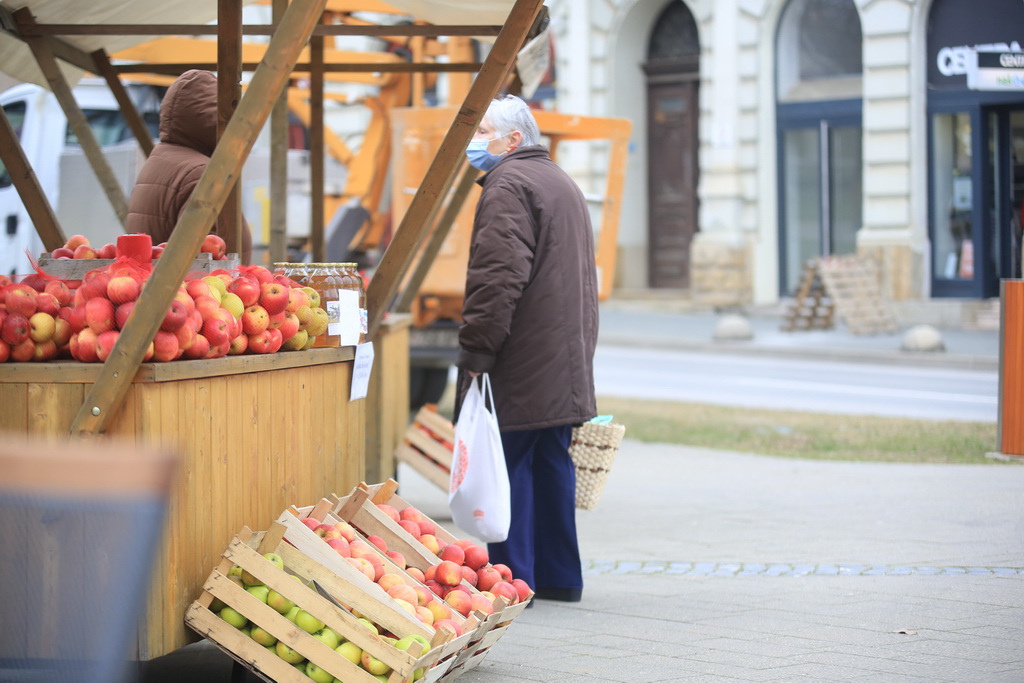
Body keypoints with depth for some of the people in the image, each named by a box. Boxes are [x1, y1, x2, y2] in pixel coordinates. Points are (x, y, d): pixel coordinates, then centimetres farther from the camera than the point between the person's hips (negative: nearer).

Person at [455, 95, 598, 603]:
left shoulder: (508, 185, -11)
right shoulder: (563, 184, 21)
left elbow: (498, 276, -22)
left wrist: (475, 351, -20)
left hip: (520, 364, -10)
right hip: (565, 365, 10)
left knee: (509, 463, -6)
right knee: (552, 463, 13)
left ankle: (511, 579, -5)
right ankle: (559, 576, 18)